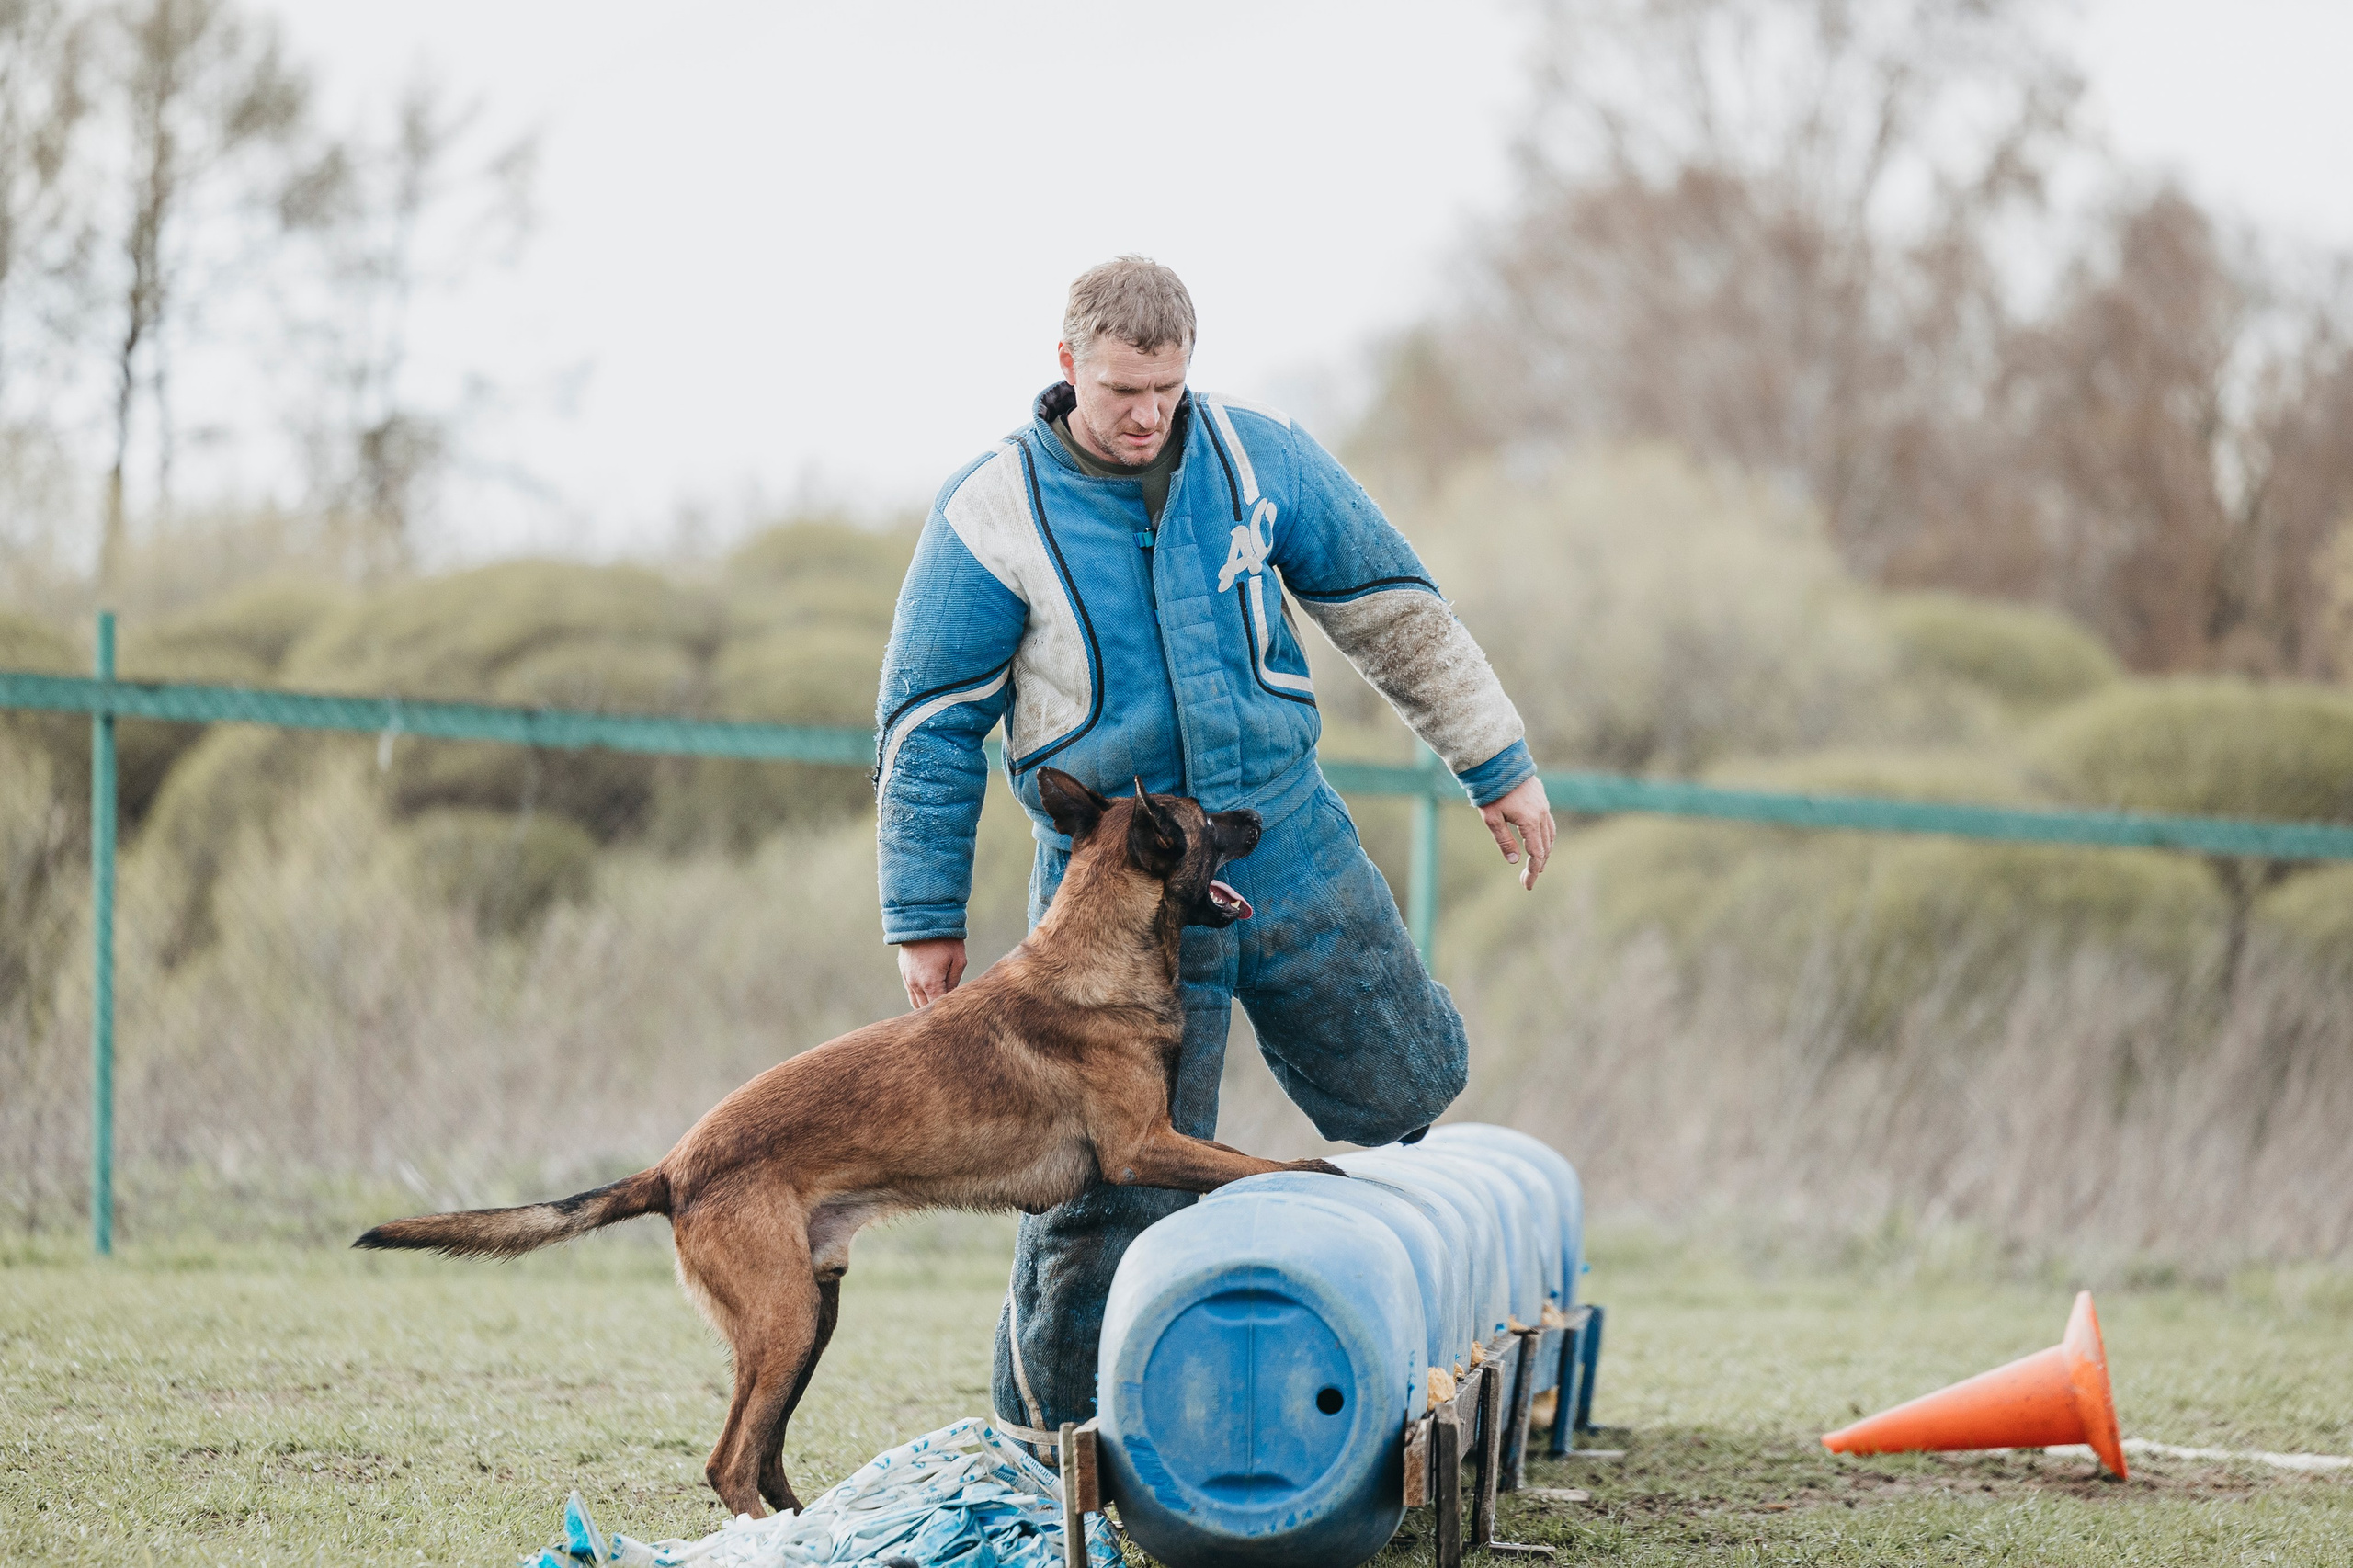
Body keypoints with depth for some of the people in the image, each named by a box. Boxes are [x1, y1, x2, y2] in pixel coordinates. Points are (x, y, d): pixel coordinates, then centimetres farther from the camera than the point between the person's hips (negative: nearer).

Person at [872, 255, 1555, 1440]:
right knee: (1111, 1178, -2)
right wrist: (925, 922, -3)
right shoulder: (994, 516, -10)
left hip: (1290, 844, 4)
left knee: (1406, 1083, 8)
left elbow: (1392, 612, 10)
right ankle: (1048, 1443, 12)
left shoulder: (1258, 457, -1)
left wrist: (1498, 766, 13)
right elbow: (927, 726, -3)